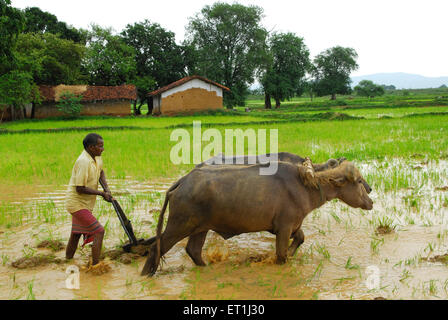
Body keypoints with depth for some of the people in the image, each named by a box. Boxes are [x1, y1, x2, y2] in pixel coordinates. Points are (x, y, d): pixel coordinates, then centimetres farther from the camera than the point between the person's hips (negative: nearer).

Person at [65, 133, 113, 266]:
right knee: (99, 231, -14)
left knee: (76, 234, 21)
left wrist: (106, 187, 4)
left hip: (85, 204, 10)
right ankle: (95, 265, -10)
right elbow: (80, 189, -25)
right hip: (77, 203, -10)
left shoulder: (96, 157, 1)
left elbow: (100, 171, 22)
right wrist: (101, 194, -19)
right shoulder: (83, 161, -26)